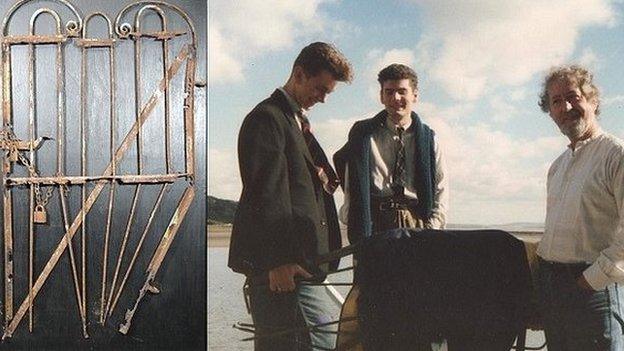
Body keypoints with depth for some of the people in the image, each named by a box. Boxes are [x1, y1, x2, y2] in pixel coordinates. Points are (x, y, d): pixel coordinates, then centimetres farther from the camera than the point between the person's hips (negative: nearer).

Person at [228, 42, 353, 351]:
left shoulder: (298, 121, 24)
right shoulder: (266, 117, -6)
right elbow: (266, 192, -15)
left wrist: (322, 179, 6)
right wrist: (278, 260, -20)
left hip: (306, 261, 9)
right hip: (284, 265, -9)